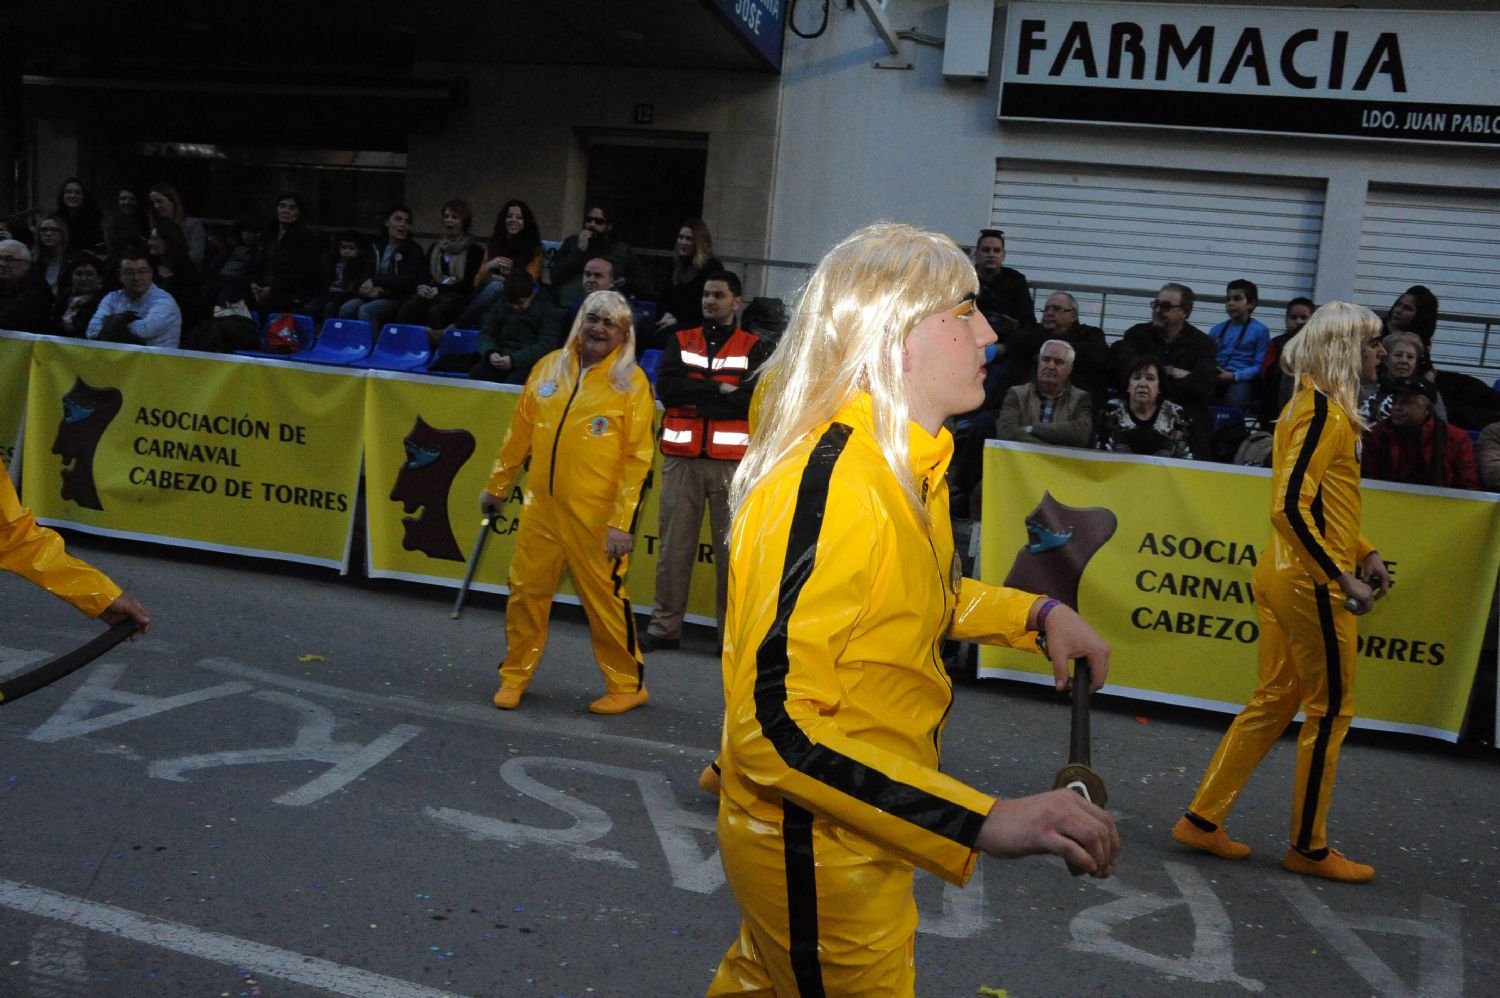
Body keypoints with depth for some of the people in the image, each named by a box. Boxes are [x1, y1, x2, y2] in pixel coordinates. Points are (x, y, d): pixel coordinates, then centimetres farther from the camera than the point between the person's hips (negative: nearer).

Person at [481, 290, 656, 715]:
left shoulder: (631, 383, -5)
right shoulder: (549, 368, 9)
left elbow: (637, 459, -8)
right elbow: (520, 433, 17)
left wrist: (622, 522, -14)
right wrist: (497, 486, 20)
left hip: (596, 517, -4)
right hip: (541, 509, 4)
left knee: (604, 599, 1)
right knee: (525, 591, 9)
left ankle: (628, 684, 19)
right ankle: (515, 675, 28)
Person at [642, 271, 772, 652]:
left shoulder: (755, 348, 8)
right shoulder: (680, 341, 15)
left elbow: (755, 398, -8)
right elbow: (666, 387, -1)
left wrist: (695, 398, -9)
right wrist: (719, 390, -8)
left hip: (731, 461, -2)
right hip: (681, 458, 2)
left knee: (731, 549, -2)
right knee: (673, 545, 4)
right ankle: (665, 626, 12)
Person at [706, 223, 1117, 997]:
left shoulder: (903, 464, 1)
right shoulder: (834, 483, -29)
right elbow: (777, 725, -34)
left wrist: (1036, 614, 5)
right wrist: (985, 821, -37)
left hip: (860, 836, 9)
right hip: (816, 854, -9)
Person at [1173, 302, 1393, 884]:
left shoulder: (1305, 408, 14)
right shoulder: (1325, 413, -16)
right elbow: (1291, 507, -24)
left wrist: (1364, 553, 15)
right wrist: (1342, 578, -23)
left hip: (1282, 575, 9)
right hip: (1310, 582, -9)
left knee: (1275, 700, 15)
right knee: (1330, 710, 4)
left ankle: (1202, 820, 20)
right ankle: (1309, 848, 17)